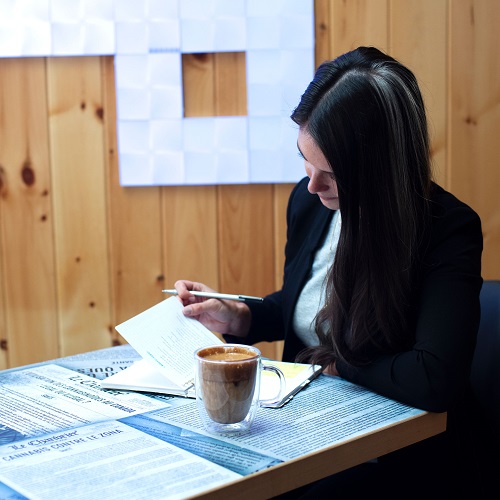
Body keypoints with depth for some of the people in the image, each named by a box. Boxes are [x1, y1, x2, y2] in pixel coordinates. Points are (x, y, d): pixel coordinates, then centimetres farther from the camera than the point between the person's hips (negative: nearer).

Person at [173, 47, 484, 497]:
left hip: (403, 460, -5)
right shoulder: (308, 201, -2)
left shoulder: (448, 230, -21)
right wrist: (237, 317, -1)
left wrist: (337, 363, -17)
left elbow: (433, 380, -33)